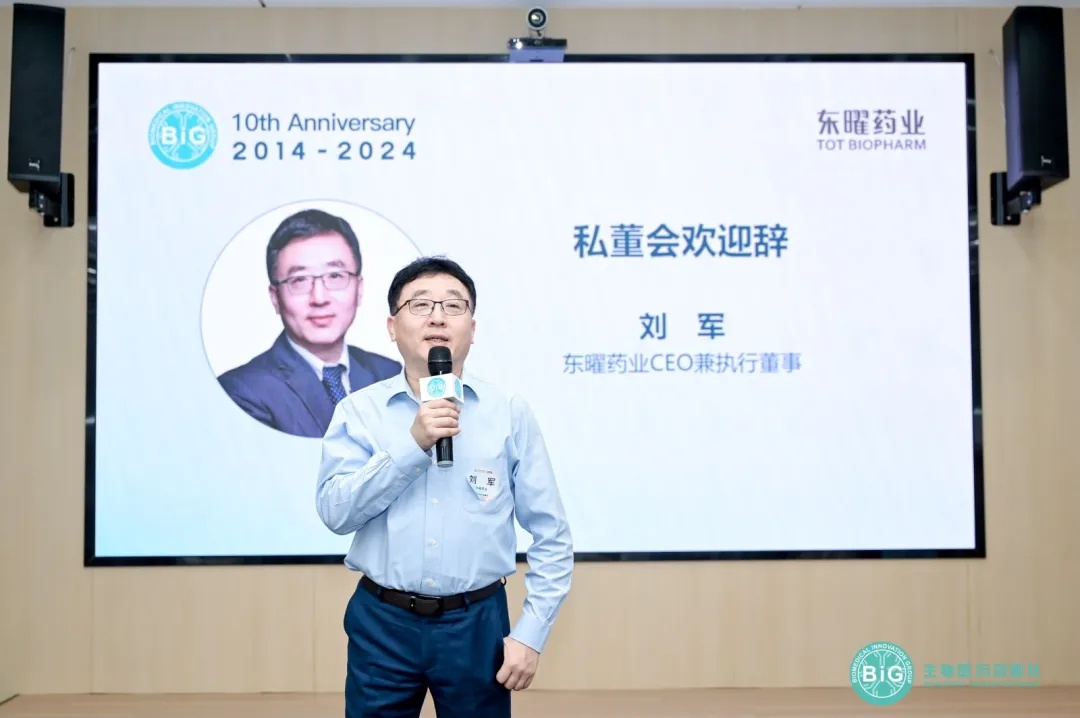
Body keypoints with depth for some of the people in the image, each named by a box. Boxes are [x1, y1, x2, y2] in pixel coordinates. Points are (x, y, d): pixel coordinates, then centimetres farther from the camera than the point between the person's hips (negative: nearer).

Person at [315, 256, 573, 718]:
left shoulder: (510, 413, -3)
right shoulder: (359, 411, -1)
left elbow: (552, 536, -1)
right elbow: (334, 511, -11)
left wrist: (532, 632, -6)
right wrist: (413, 444, -19)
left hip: (477, 623, 0)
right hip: (382, 623, 1)